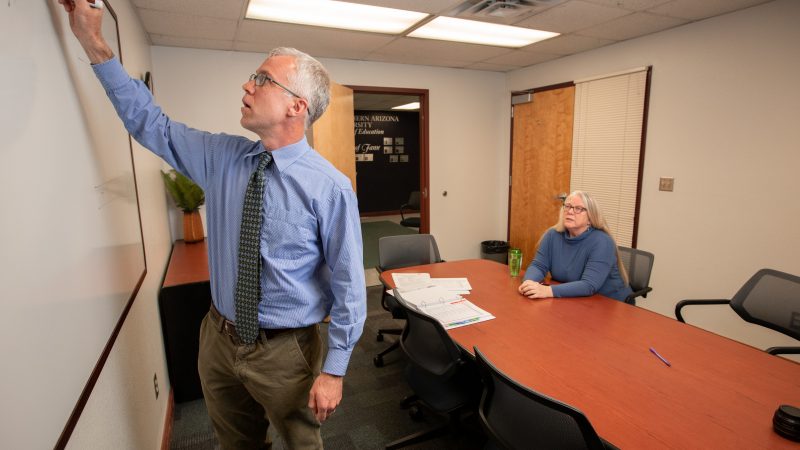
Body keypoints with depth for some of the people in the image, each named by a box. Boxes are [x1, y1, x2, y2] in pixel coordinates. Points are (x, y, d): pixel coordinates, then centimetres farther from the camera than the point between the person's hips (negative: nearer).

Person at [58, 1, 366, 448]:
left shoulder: (330, 188, -21)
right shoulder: (223, 157, -4)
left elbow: (349, 286, -18)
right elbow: (150, 123, 7)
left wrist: (335, 370, -15)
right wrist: (94, 44, 2)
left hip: (285, 351, -5)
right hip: (219, 340, 5)